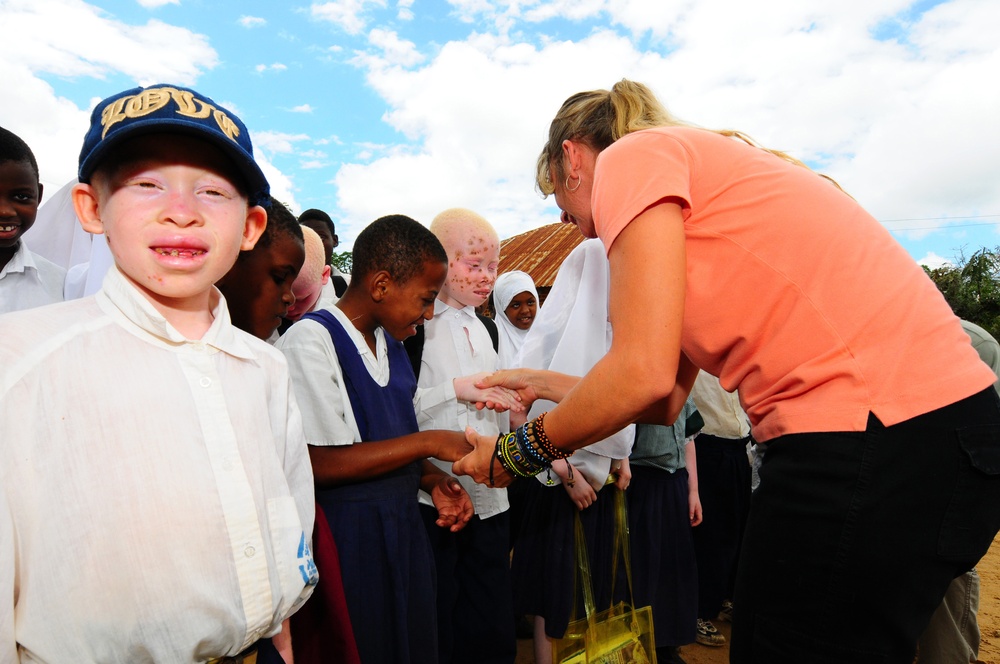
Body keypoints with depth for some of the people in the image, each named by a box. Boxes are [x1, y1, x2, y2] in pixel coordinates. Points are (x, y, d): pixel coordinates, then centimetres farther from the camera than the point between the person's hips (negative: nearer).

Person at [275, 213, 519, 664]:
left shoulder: (392, 344, 9)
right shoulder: (310, 340, -16)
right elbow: (321, 463, -22)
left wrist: (434, 479, -2)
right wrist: (430, 442, -19)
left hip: (404, 525, 8)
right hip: (348, 534, -7)